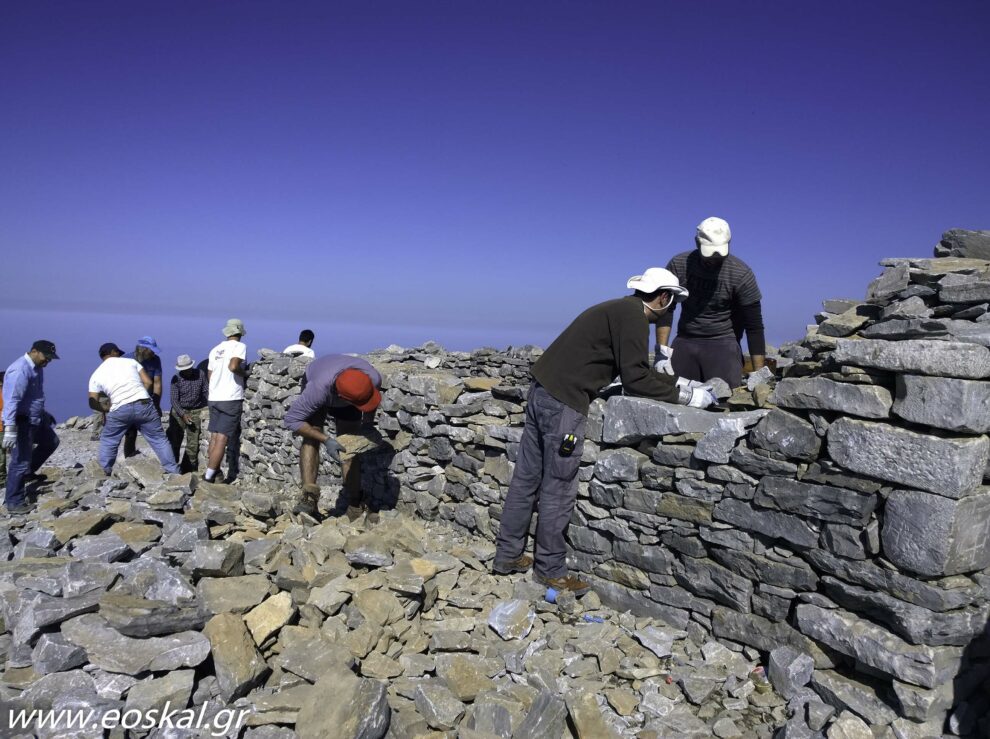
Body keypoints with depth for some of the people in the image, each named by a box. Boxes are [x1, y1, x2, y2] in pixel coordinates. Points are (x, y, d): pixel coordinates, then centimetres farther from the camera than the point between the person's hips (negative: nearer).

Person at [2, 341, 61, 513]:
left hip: (35, 418, 10)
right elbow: (12, 400, -32)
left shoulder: (37, 367, 7)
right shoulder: (20, 370, -24)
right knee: (20, 461, -4)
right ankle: (14, 503, 5)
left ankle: (28, 472, 35)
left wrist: (44, 413, 33)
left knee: (51, 441, 25)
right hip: (21, 421, -10)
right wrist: (10, 429, -38)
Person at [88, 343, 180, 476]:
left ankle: (104, 472, 26)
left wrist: (108, 409, 24)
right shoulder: (131, 361, 13)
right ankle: (174, 471, 13)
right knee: (159, 439, 11)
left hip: (120, 410, 0)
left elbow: (93, 403, 10)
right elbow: (148, 382, 8)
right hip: (144, 405, 0)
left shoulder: (96, 375, 14)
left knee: (107, 441, 24)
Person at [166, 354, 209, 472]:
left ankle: (189, 469, 13)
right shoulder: (176, 379, -9)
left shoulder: (200, 374, -4)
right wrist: (183, 415, -22)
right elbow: (174, 399, -12)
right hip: (179, 411, -1)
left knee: (193, 443, 2)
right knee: (175, 441, 2)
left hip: (195, 412, 1)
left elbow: (206, 391, 1)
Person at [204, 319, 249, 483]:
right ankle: (209, 476, -7)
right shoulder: (240, 346, -6)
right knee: (222, 439, -5)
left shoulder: (215, 349, 13)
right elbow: (233, 366, -23)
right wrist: (245, 373, -5)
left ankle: (211, 472, 15)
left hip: (214, 399, 7)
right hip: (231, 399, -6)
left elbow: (209, 376, 17)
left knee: (214, 437, 12)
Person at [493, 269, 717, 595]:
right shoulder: (632, 316, -10)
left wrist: (682, 383, 26)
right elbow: (636, 380, -13)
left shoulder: (620, 309, 20)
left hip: (543, 391, 10)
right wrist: (686, 396, -3)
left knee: (526, 478, 14)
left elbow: (636, 370, 25)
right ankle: (550, 570, 15)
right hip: (564, 400, -10)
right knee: (558, 489, 2)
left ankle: (508, 555, 24)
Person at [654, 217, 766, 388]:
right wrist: (662, 351, -13)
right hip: (684, 341, 2)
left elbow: (754, 326, -9)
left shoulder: (741, 274, -11)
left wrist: (758, 374, -13)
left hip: (723, 342, -2)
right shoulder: (678, 265, -5)